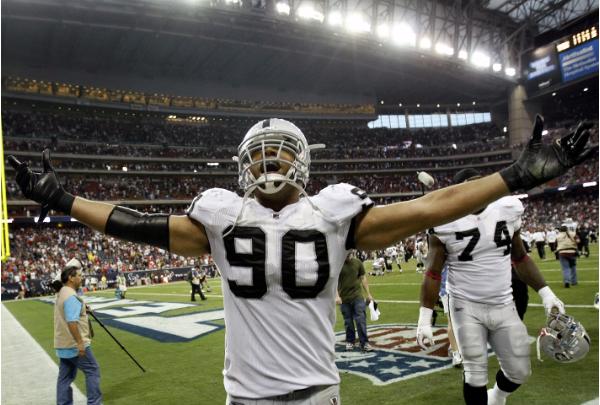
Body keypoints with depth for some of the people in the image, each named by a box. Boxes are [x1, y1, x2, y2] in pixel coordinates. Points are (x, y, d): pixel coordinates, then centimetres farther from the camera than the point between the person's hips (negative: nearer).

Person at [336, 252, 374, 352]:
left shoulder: (358, 263, 1)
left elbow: (363, 278, 9)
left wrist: (368, 294, 9)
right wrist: (337, 296, -19)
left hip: (357, 296, 1)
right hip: (344, 298, -1)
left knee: (361, 319, -4)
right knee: (348, 321, 10)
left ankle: (364, 343, 1)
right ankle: (350, 341, 26)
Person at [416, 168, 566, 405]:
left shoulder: (507, 210, -1)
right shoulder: (446, 223, -14)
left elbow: (520, 258, 11)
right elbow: (433, 274, -9)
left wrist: (545, 293, 5)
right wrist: (424, 320, -12)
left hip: (504, 306, 4)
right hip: (466, 306, -4)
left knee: (519, 372, 11)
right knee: (475, 374, 1)